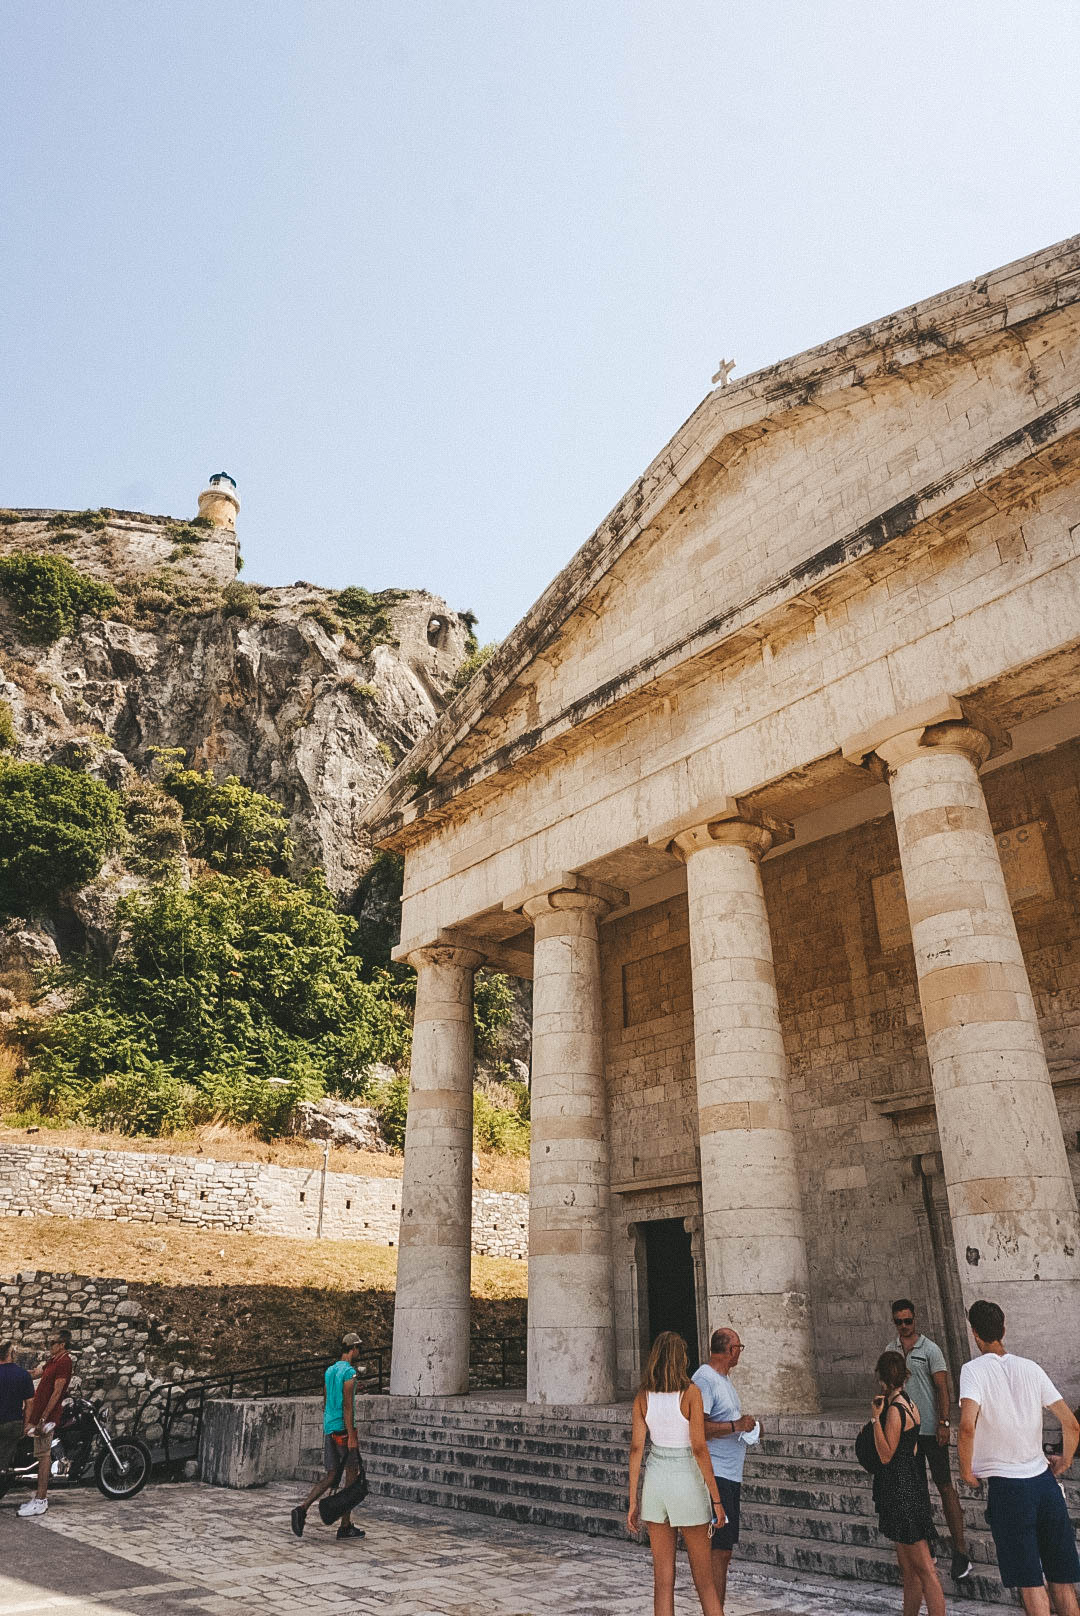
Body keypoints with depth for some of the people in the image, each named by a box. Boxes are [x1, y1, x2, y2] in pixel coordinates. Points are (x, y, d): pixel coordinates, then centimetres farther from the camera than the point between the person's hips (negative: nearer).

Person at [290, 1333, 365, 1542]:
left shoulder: (329, 1371, 13)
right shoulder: (349, 1373, -13)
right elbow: (347, 1406, -18)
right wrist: (352, 1437, -18)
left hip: (329, 1430, 8)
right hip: (344, 1430, -8)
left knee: (331, 1477, 12)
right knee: (352, 1476, 4)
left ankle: (302, 1508, -5)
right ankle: (345, 1526, 8)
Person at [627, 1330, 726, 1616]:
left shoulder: (643, 1396, -2)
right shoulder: (691, 1392, -14)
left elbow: (636, 1448, -2)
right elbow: (699, 1448, -17)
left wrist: (633, 1502, 4)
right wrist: (716, 1499, -10)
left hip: (655, 1481, 3)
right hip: (687, 1482, -3)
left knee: (663, 1578, 10)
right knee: (703, 1575, 12)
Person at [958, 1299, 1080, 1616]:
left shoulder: (974, 1370, -11)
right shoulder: (1030, 1368, 1)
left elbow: (967, 1427, -25)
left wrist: (966, 1471, -8)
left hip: (1006, 1485, -5)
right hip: (1043, 1480, 5)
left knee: (1029, 1581, 6)